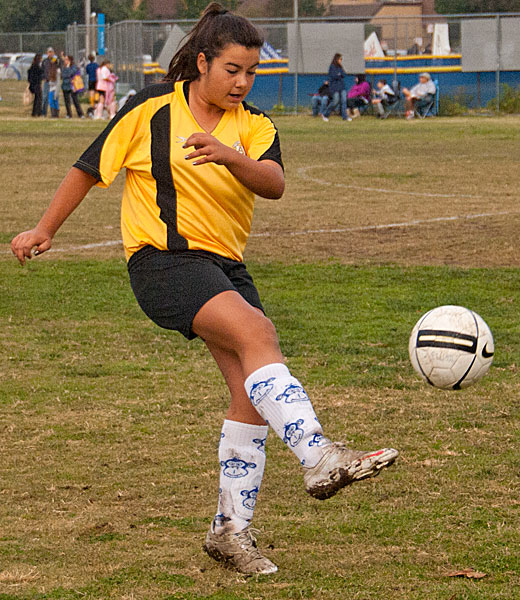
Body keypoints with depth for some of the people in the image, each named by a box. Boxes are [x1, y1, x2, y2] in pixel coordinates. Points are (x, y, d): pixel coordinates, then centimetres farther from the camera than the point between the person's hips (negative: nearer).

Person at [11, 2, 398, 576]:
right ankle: (319, 458, -41)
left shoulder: (252, 126, 6)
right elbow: (91, 166, 8)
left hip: (223, 265, 6)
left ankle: (231, 529, 11)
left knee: (252, 392, -2)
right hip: (162, 257, -6)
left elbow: (273, 183, -14)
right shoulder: (153, 109, -2)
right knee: (256, 332, -29)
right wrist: (45, 229, 11)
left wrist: (230, 156, -33)